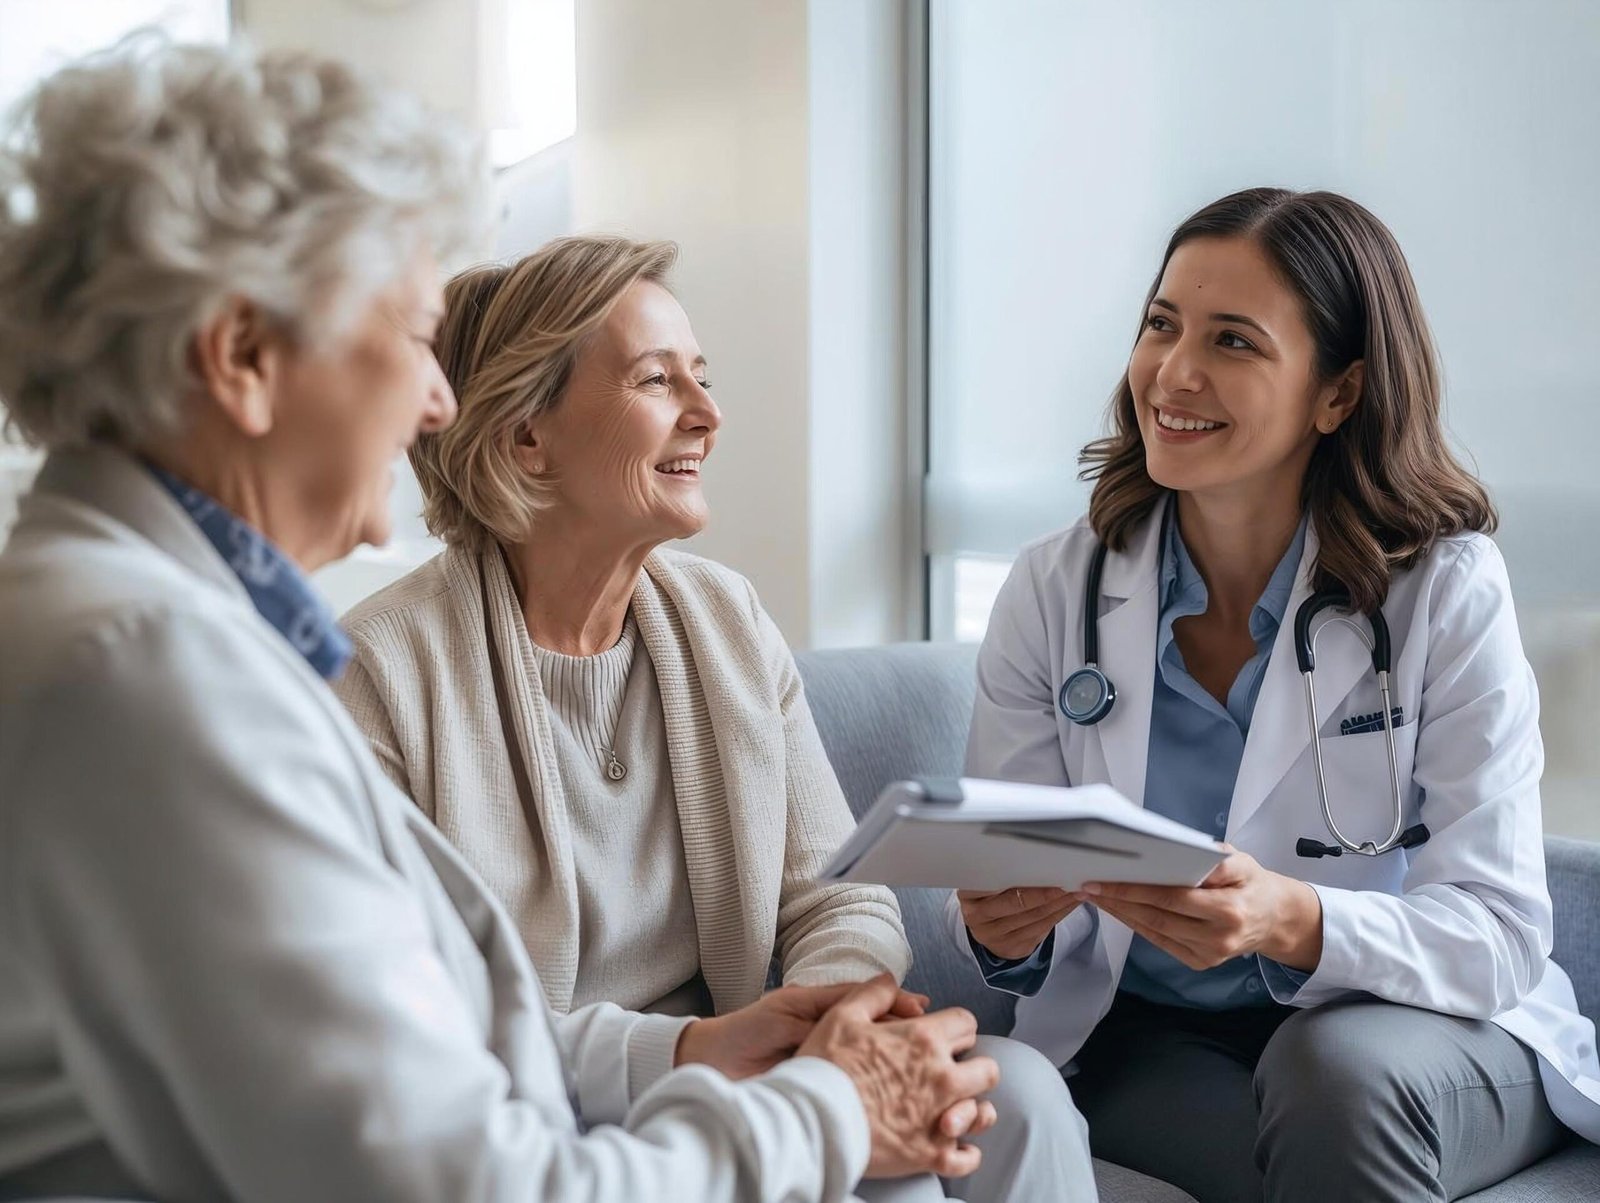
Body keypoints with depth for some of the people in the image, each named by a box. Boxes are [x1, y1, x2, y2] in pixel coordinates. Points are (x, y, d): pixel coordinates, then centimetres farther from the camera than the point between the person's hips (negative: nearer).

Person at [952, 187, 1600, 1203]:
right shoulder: (1053, 593, -3)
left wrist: (1291, 921, -36)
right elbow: (1001, 881, -2)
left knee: (1338, 1065, -33)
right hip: (1145, 1038, 0)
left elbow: (1499, 929, -16)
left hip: (1427, 1037, 1)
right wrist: (998, 923, -27)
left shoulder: (1449, 589, -10)